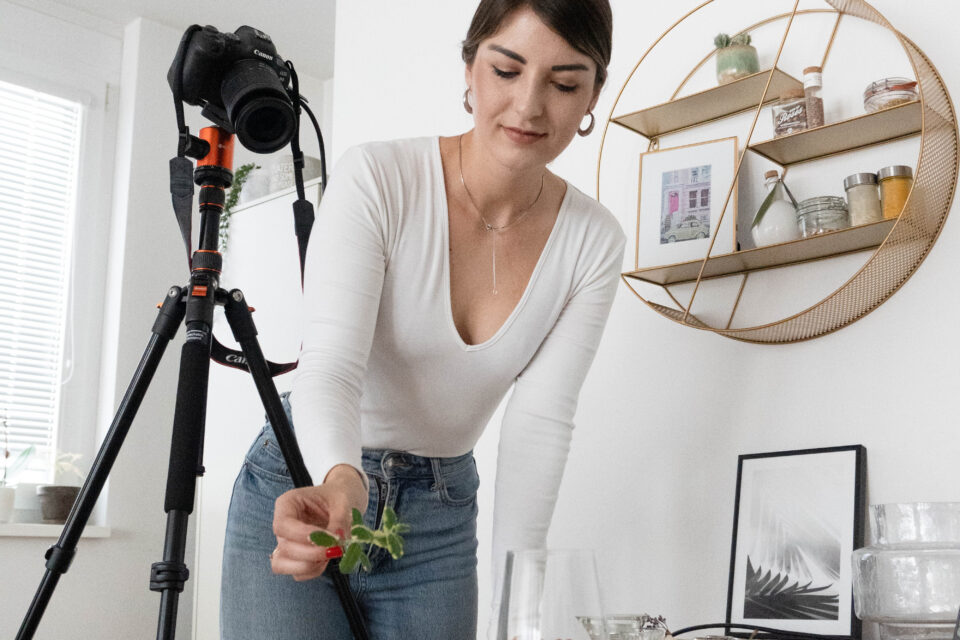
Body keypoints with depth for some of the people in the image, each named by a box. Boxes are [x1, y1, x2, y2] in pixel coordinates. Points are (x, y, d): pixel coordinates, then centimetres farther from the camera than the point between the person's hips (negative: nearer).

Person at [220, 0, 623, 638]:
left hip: (441, 515, 3)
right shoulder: (377, 177, -19)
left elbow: (541, 418, -13)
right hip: (302, 489, -2)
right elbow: (330, 366, -27)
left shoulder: (593, 243, -10)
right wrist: (341, 479, -47)